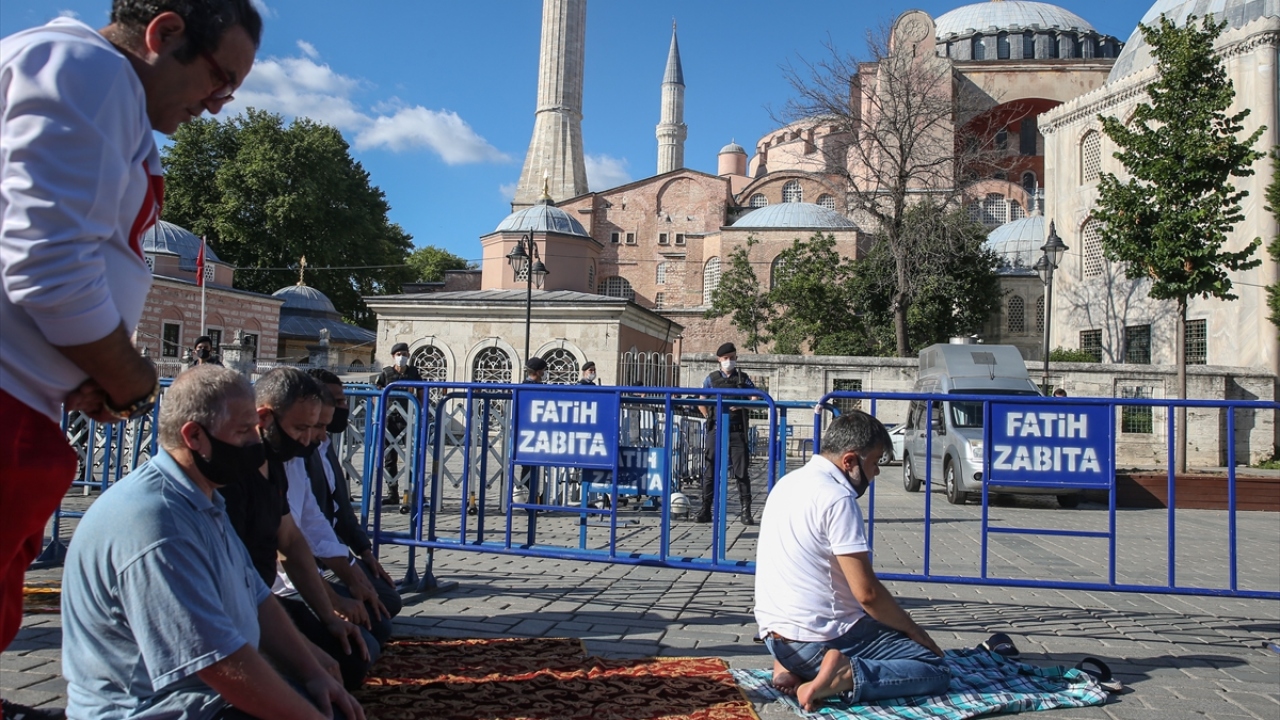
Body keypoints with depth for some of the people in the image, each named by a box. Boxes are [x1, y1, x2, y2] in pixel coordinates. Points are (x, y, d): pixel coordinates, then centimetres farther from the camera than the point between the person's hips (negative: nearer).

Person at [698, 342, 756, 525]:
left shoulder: (743, 378, 9)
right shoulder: (712, 378, 10)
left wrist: (741, 405, -11)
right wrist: (709, 418, 2)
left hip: (737, 431, -1)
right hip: (716, 431, 1)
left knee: (741, 472, -2)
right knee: (710, 471, 1)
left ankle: (746, 511, 2)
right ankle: (705, 510, 8)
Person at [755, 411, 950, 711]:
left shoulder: (788, 482, 10)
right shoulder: (837, 498, -18)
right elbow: (867, 593, -19)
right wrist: (917, 633, -2)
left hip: (775, 633, 9)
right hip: (818, 639, -8)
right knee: (935, 669, 0)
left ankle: (792, 666, 10)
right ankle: (842, 678, -16)